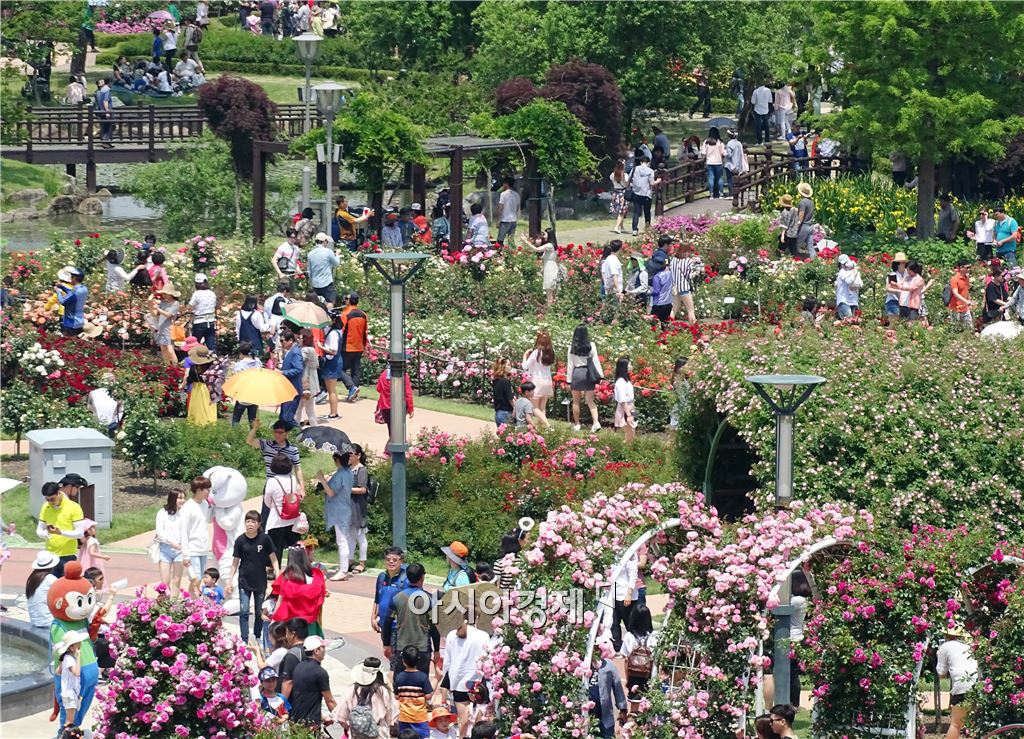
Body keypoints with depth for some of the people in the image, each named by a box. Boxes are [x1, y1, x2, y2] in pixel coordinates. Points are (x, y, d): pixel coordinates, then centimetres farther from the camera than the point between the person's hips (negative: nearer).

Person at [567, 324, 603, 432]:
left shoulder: (572, 347, -4)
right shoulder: (591, 345, -3)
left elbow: (570, 364, -1)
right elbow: (595, 361, -2)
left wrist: (569, 380, 4)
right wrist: (600, 375, 3)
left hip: (577, 373, -1)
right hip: (588, 373, 1)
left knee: (576, 401, 12)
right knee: (590, 400, 4)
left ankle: (576, 424, 18)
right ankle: (596, 422, -13)